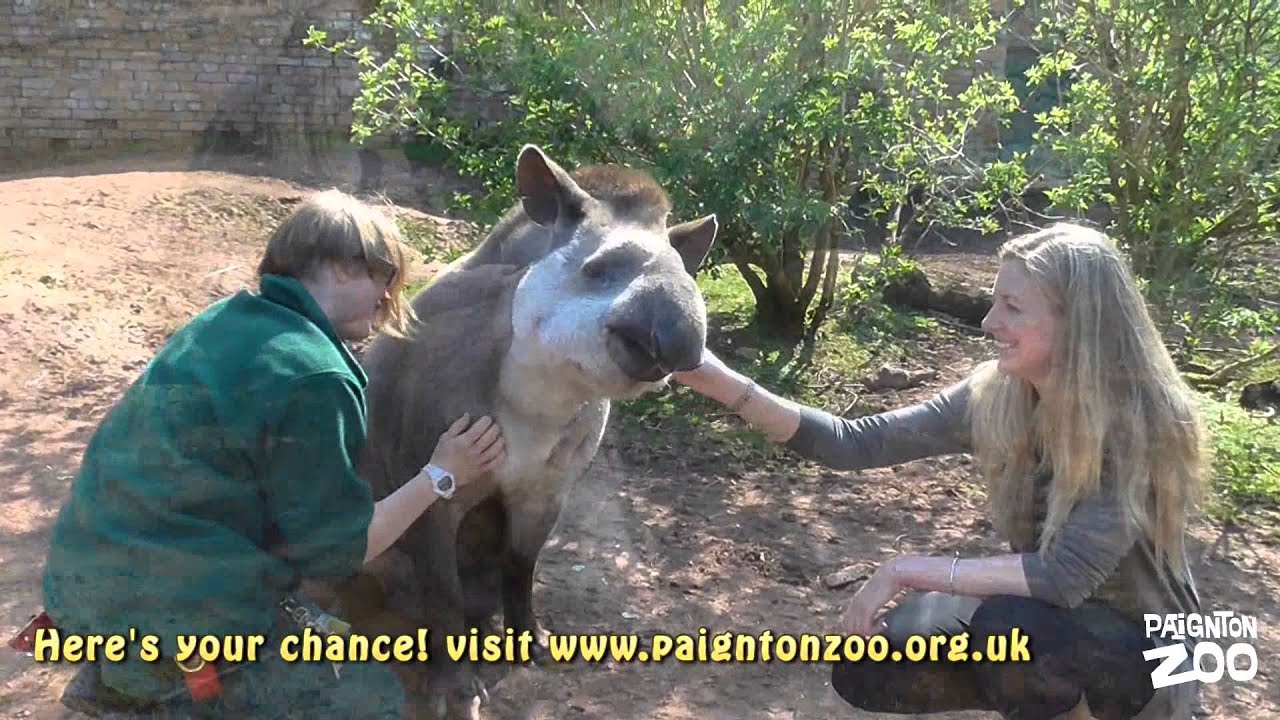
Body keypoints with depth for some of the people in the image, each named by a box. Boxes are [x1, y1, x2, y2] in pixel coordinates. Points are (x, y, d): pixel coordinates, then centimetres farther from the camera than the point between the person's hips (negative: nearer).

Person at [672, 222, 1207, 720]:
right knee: (868, 669, -9)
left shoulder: (1144, 422, -28)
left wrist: (910, 570, -32)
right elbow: (857, 444, -13)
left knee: (1005, 627, -35)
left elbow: (1066, 574, -34)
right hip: (1042, 618, 6)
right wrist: (726, 385, -23)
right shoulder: (993, 396, -13)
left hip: (1144, 648, -5)